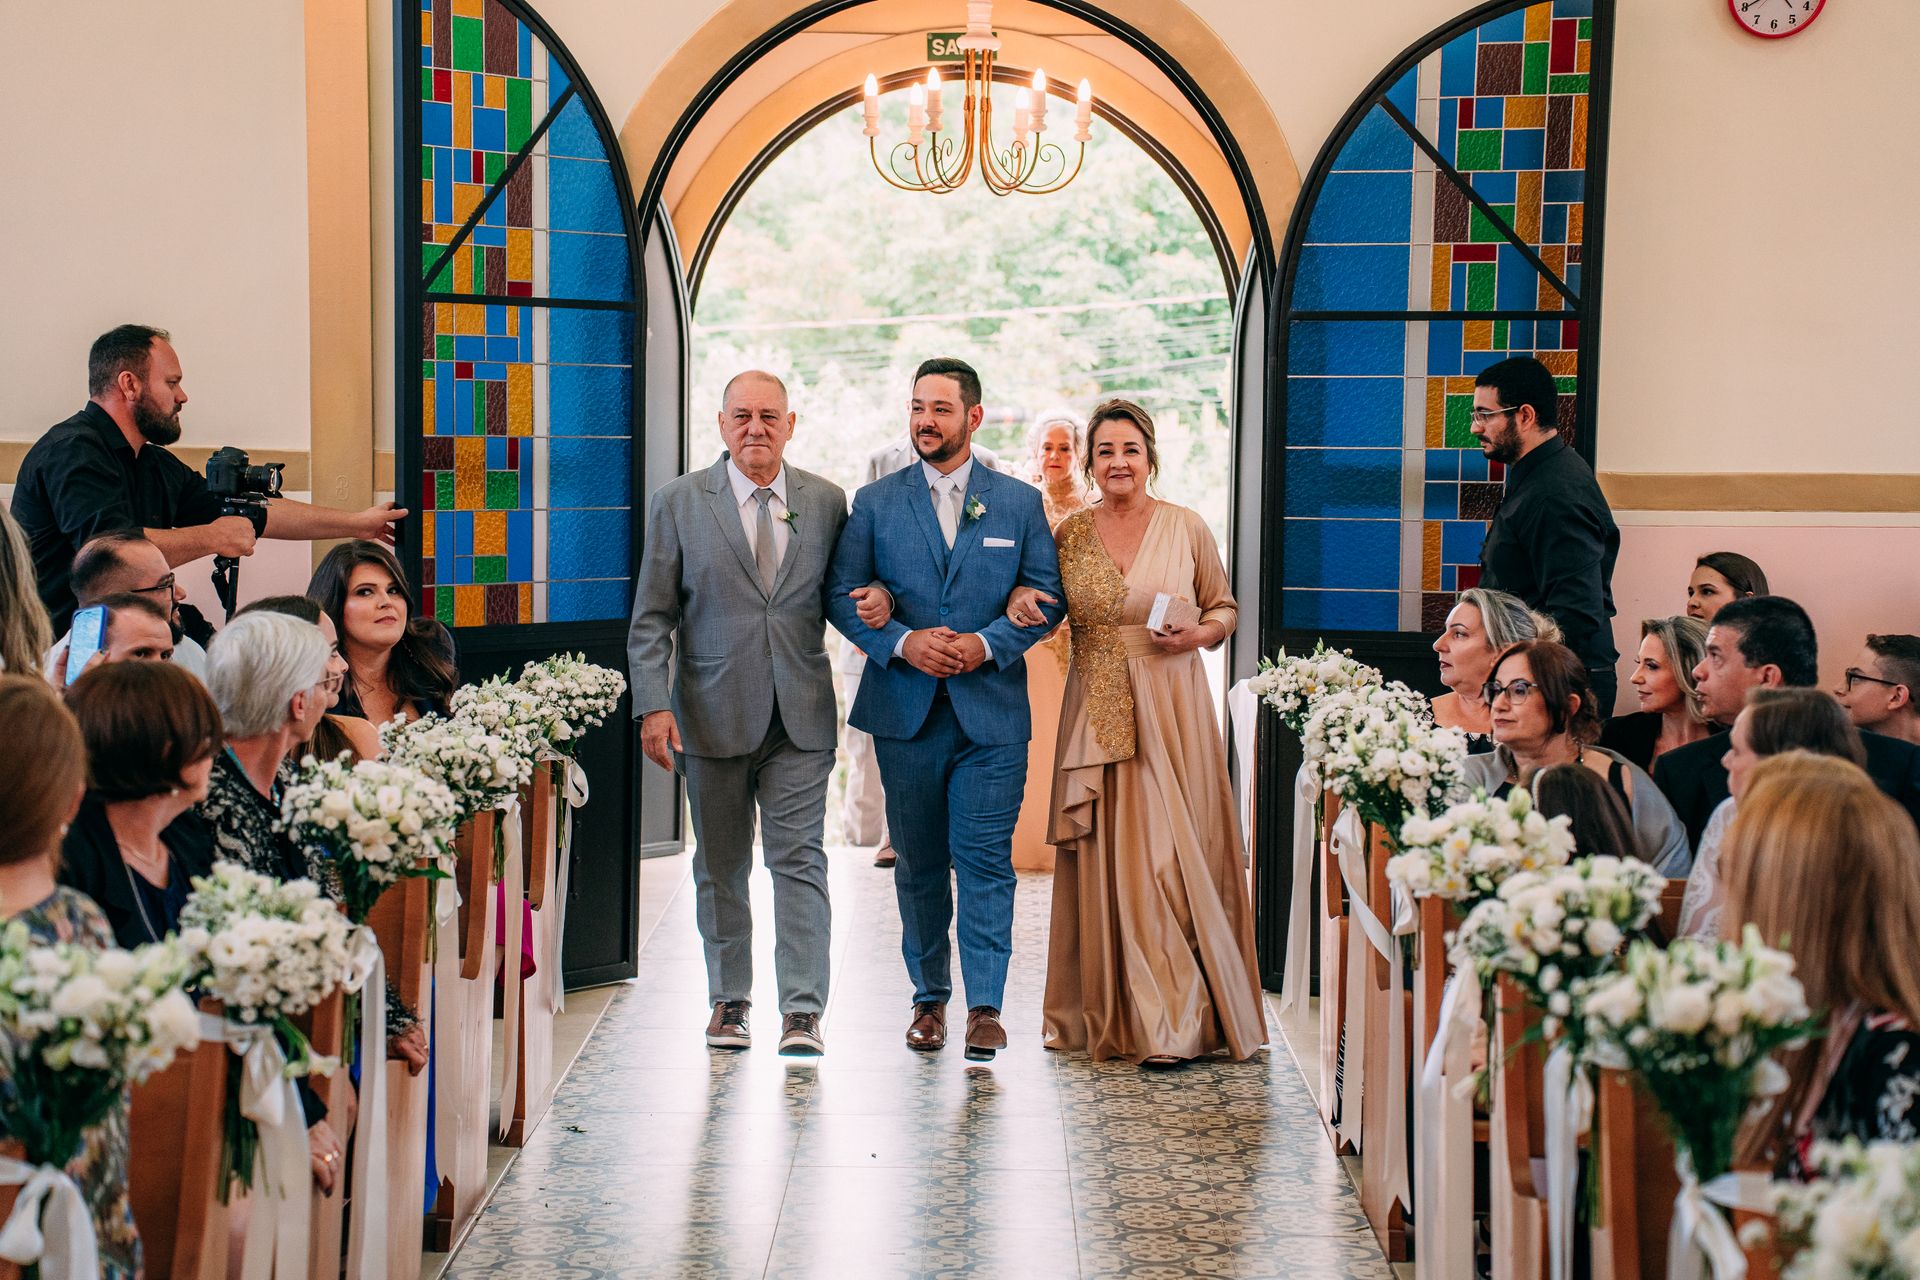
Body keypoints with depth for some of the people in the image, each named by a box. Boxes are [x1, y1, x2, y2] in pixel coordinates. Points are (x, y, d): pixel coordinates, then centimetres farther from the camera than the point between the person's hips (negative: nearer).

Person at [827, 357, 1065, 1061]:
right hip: (905, 711, 1)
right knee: (919, 864, 10)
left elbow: (1047, 597, 4)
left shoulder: (1020, 502, 6)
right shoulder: (875, 502, 6)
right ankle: (929, 997, 21)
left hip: (991, 708, -1)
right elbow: (842, 595, 3)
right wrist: (902, 642, -13)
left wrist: (986, 644, -12)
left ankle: (985, 1005, 0)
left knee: (985, 861, -6)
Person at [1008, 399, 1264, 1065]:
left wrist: (1199, 634, -10)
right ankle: (1109, 1014, 13)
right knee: (1104, 860, 3)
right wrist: (1021, 602, -5)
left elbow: (1225, 607, 10)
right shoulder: (1069, 533, 7)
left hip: (1171, 711, -2)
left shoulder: (1187, 528, 1)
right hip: (1096, 715, 2)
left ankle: (1177, 1021, 1)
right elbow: (1045, 612, 16)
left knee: (1172, 854, -6)